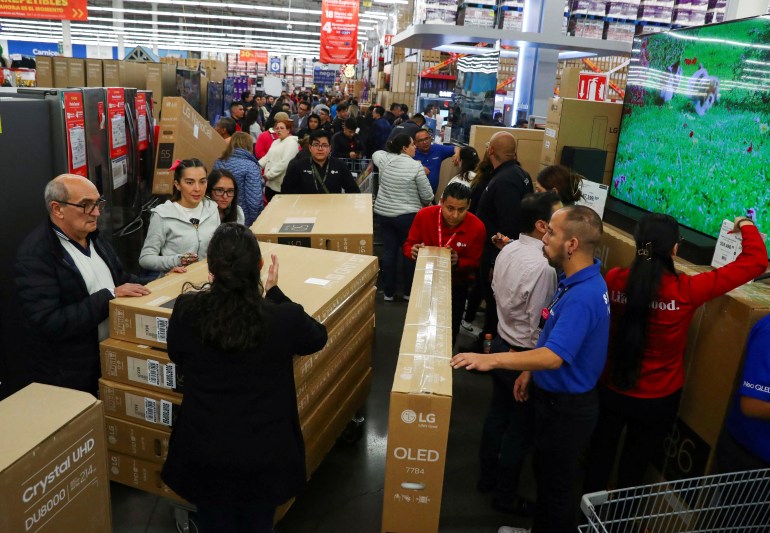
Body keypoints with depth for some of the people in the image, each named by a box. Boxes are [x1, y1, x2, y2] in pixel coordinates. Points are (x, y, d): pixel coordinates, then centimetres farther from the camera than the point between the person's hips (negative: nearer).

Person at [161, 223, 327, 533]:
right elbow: (318, 338, 2)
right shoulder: (284, 317, -21)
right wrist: (275, 293, 8)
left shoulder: (186, 311, -17)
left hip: (204, 453, 1)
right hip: (263, 454, -1)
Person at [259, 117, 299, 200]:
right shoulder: (276, 142, 20)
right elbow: (267, 157, 19)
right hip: (270, 183, 8)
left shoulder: (291, 142, -9)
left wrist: (269, 175, -19)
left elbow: (284, 163, -19)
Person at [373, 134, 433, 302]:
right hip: (408, 215, -5)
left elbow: (376, 153, 29)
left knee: (389, 252, 10)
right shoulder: (416, 166, -12)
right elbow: (427, 196, -8)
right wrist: (423, 204, 13)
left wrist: (391, 149, 28)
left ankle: (388, 292, 17)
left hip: (384, 213, 5)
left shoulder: (384, 160, 2)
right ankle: (409, 292, 17)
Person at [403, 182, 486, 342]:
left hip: (456, 284, 0)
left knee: (450, 330, 12)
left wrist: (458, 262, -32)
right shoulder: (424, 215, -21)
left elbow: (475, 264, -11)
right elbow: (408, 245, -8)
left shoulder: (477, 227, -23)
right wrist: (413, 251, -32)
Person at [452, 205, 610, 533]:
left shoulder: (582, 296, -31)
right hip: (555, 397, 10)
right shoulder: (578, 281, 2)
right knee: (545, 474, 27)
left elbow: (554, 356, -39)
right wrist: (531, 372, 14)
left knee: (557, 484, 11)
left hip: (566, 407, -10)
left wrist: (492, 359, -42)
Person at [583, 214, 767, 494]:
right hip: (657, 399, -2)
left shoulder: (614, 279, -16)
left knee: (600, 455, 23)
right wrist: (746, 225, 3)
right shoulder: (686, 291, -23)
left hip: (612, 390, 2)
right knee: (634, 466, 20)